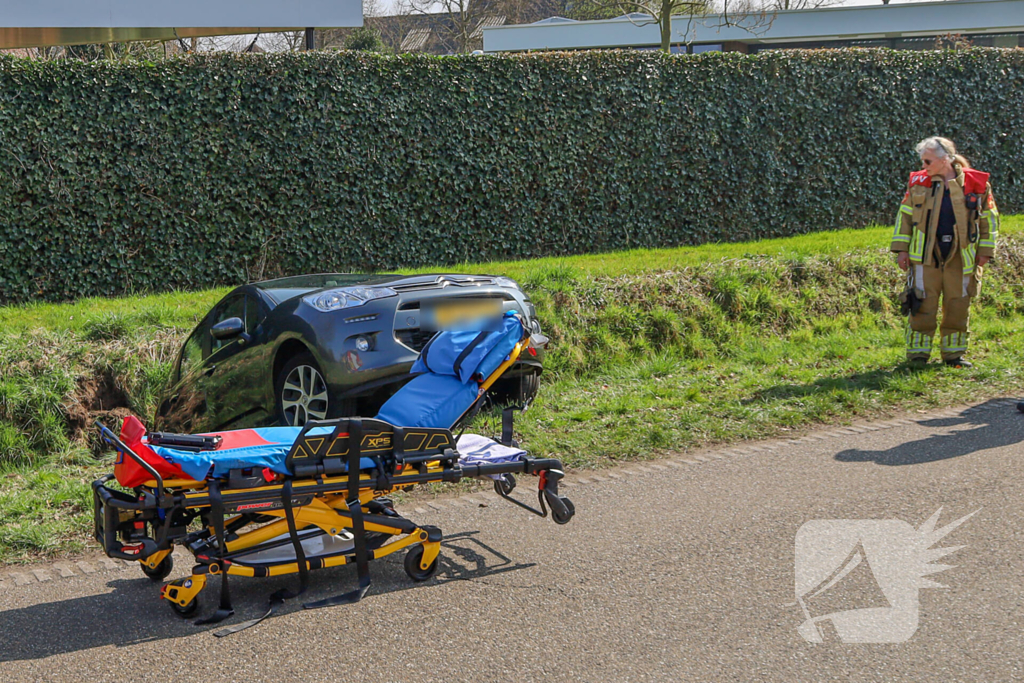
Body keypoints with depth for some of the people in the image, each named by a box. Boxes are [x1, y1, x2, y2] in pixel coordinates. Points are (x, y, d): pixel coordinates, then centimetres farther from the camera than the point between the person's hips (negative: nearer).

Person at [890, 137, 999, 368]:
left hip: (961, 258, 0)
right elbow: (904, 217, 8)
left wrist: (985, 251, 3)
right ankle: (917, 353, 8)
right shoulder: (918, 183, 2)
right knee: (923, 306, -2)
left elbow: (989, 219, 7)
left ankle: (953, 353, 19)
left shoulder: (976, 184, -1)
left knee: (958, 307, 7)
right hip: (926, 256, 0)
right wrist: (901, 249, 2)